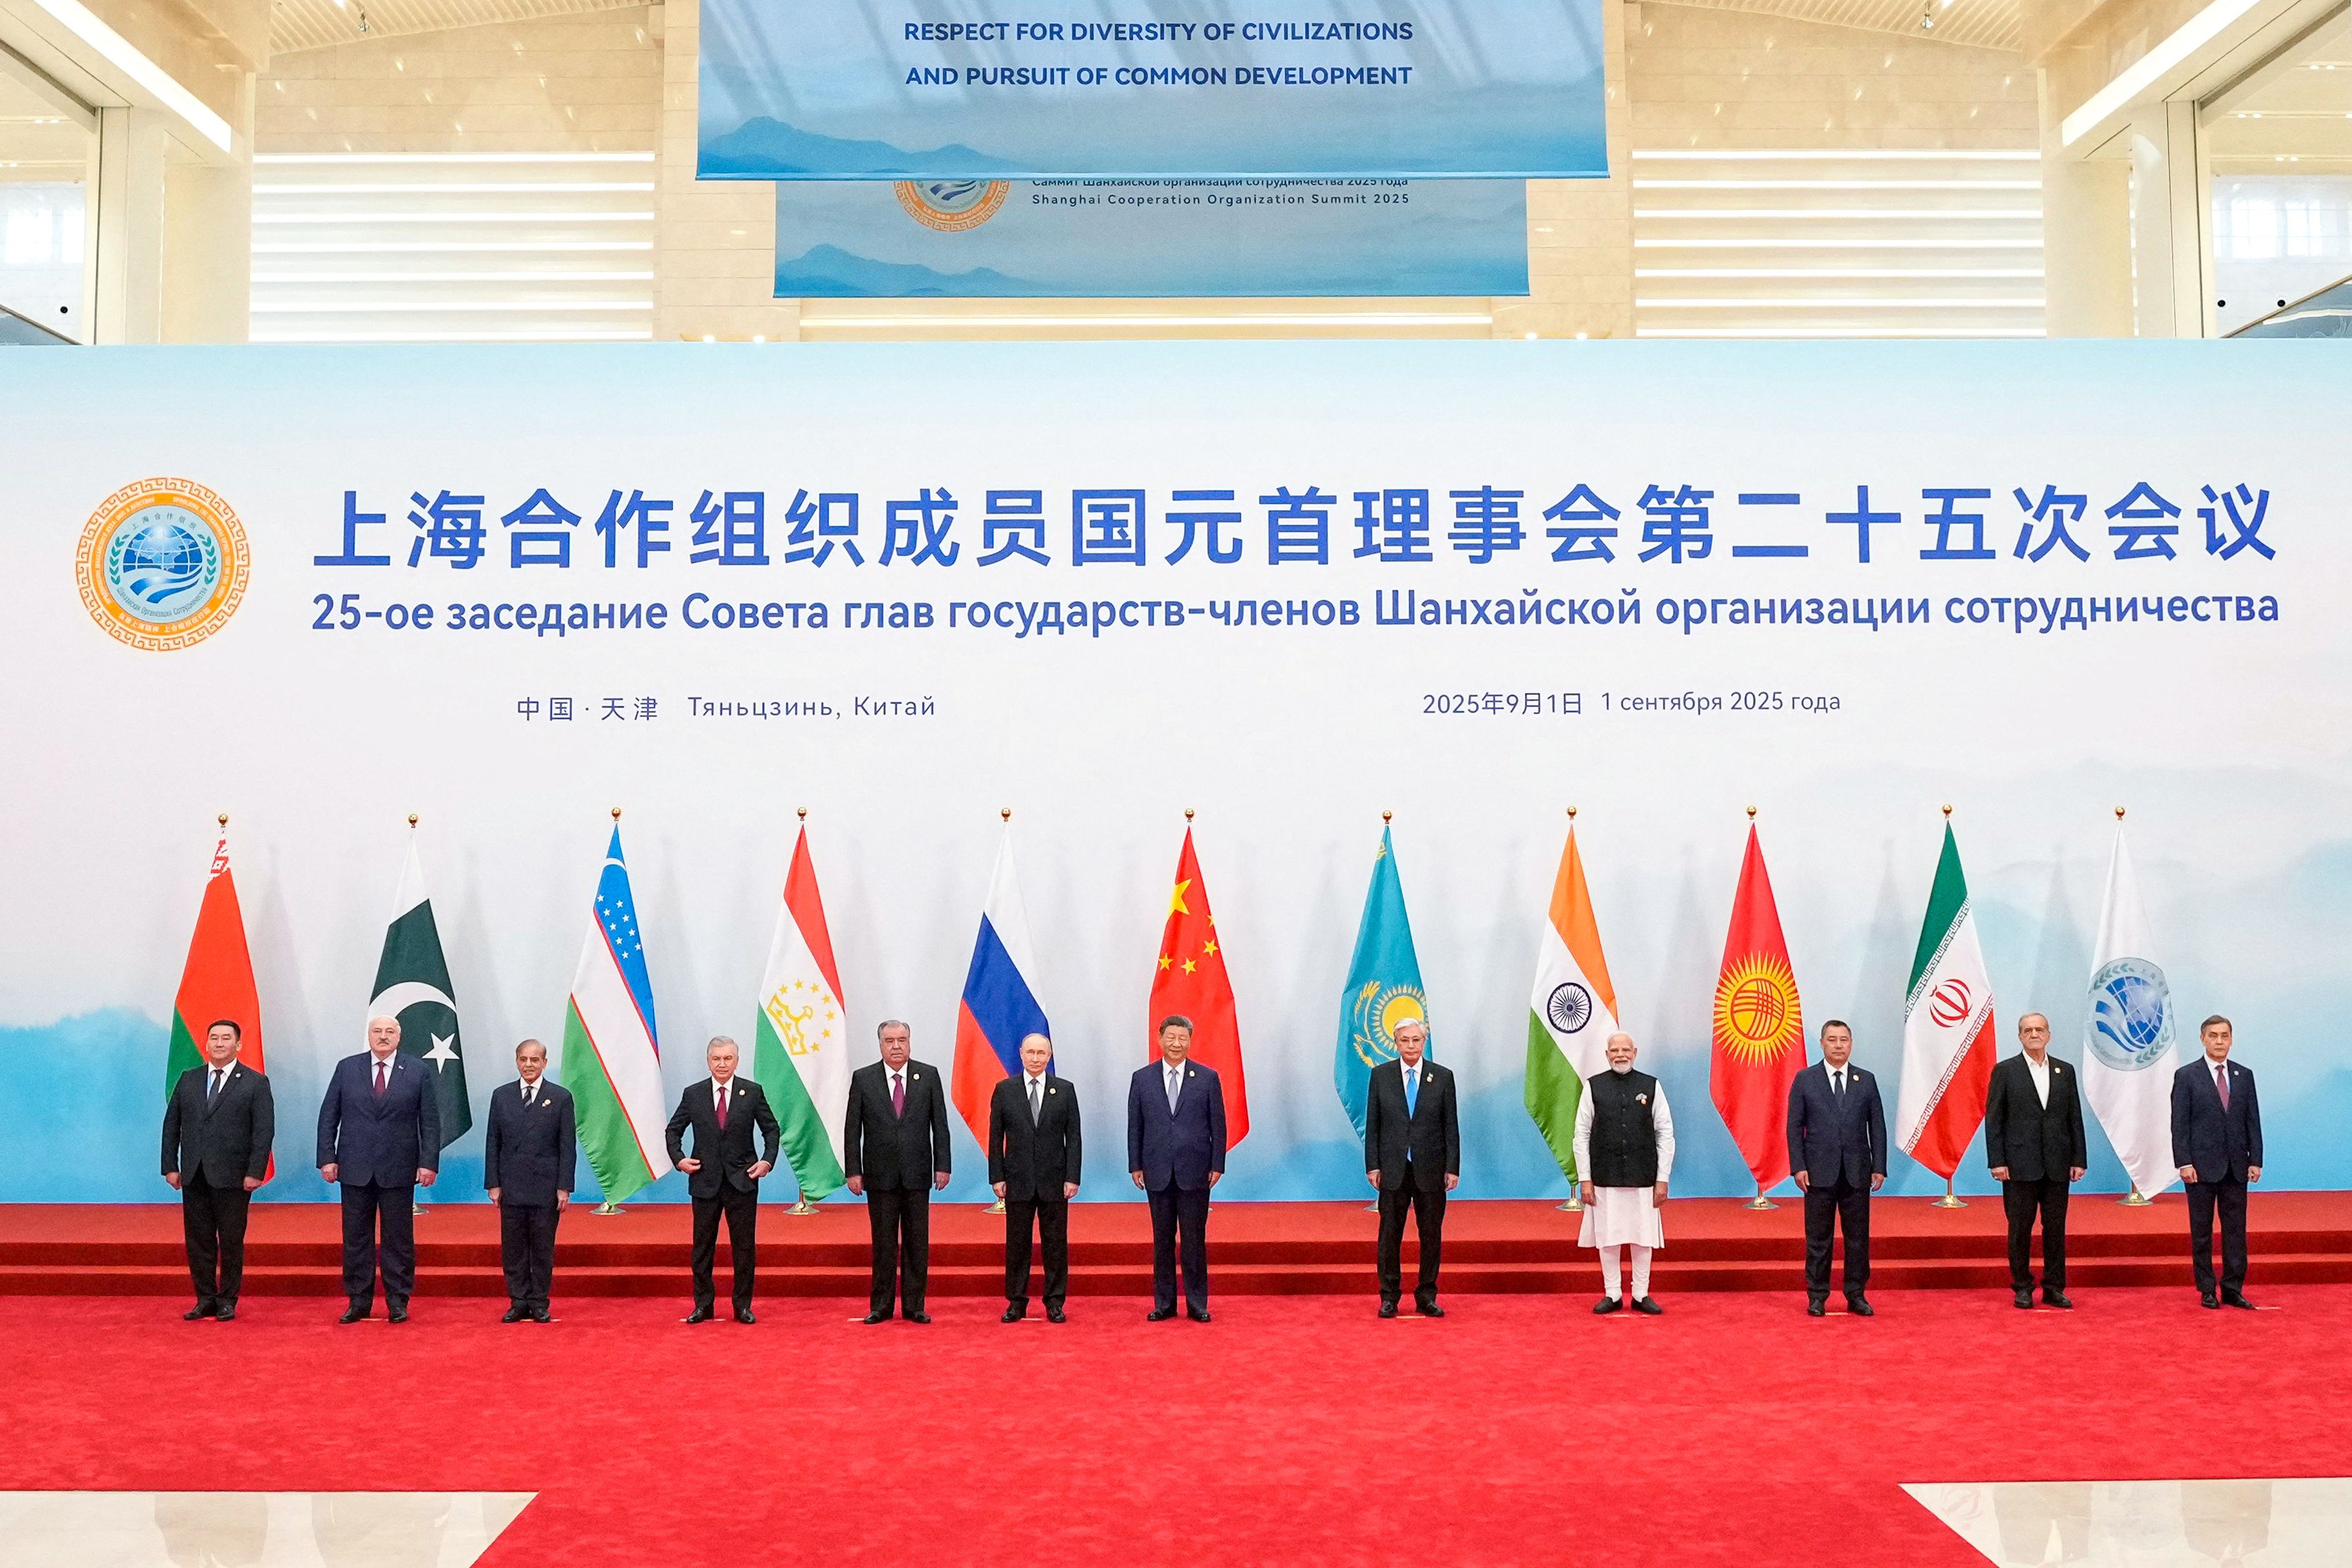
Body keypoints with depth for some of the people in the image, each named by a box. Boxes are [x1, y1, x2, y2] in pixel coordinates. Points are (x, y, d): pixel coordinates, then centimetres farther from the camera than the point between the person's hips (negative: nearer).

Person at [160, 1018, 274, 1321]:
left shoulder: (255, 1083, 0)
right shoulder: (188, 1080, 11)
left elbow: (264, 1131, -4)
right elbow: (171, 1124, 12)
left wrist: (255, 1172, -12)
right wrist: (170, 1166, 5)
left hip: (233, 1178, -4)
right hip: (193, 1176, 4)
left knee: (231, 1242, 2)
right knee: (198, 1240, 7)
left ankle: (227, 1301, 12)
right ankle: (205, 1300, 16)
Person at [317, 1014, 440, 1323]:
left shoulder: (418, 1073, 2)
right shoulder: (346, 1068, 6)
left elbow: (430, 1121, 1)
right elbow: (328, 1116, 7)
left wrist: (429, 1162, -7)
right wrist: (327, 1157, -2)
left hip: (398, 1171, -1)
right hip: (355, 1169, 1)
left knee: (398, 1239, 3)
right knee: (356, 1238, 6)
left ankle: (398, 1303, 11)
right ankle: (358, 1302, 14)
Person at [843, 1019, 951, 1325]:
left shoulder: (929, 1075, 3)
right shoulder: (863, 1079, 1)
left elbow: (940, 1124, 3)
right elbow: (852, 1129, 2)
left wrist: (943, 1165, -2)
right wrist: (853, 1171, -4)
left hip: (918, 1173, 1)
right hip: (880, 1174, -1)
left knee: (917, 1242, 4)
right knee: (883, 1243, 4)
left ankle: (914, 1305, 12)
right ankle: (881, 1306, 11)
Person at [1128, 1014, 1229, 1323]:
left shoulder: (1208, 1078, 2)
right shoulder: (1142, 1078, 5)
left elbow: (1218, 1124, 2)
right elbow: (1135, 1126, 6)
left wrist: (1217, 1165, -2)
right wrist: (1135, 1166, 2)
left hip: (1194, 1171, -1)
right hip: (1157, 1172, 1)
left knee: (1195, 1240, 2)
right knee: (1162, 1239, 7)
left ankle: (1197, 1305, 9)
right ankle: (1164, 1304, 14)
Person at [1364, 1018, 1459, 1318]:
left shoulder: (1442, 1077, 3)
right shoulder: (1380, 1075, 3)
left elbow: (1451, 1126, 3)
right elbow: (1372, 1124, 4)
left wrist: (1452, 1168, -2)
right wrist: (1372, 1166, -2)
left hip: (1430, 1169, 0)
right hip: (1393, 1169, 0)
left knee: (1431, 1235, 5)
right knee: (1390, 1234, 4)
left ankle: (1427, 1297, 14)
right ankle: (1389, 1297, 12)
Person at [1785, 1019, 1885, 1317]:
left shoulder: (1866, 1081, 7)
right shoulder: (1805, 1080, 2)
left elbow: (1877, 1126, 7)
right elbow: (1795, 1127, 1)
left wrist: (1879, 1167, 1)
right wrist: (1798, 1166, -7)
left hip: (1857, 1173, 2)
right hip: (1820, 1172, -2)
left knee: (1858, 1237, 6)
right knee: (1818, 1239, 3)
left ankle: (1856, 1296, 14)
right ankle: (1817, 1297, 10)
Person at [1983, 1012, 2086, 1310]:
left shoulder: (2065, 1071, 10)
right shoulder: (2005, 1071, 1)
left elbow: (2075, 1118, 11)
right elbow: (1993, 1120, -2)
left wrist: (2079, 1159, 4)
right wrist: (1996, 1162, -9)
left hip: (2057, 1165, 3)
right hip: (2020, 1165, -3)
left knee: (2056, 1228, 6)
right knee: (2020, 1229, 2)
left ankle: (2054, 1288, 14)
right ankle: (2022, 1288, 10)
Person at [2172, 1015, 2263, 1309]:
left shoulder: (2244, 1076, 9)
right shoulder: (2186, 1076, -1)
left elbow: (2253, 1120, 9)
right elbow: (2179, 1124, -4)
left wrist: (2255, 1160, 2)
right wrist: (2184, 1163, -12)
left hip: (2236, 1167, 3)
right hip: (2201, 1166, -3)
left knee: (2236, 1230, 4)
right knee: (2201, 1231, 3)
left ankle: (2233, 1289, 10)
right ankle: (2207, 1291, 10)